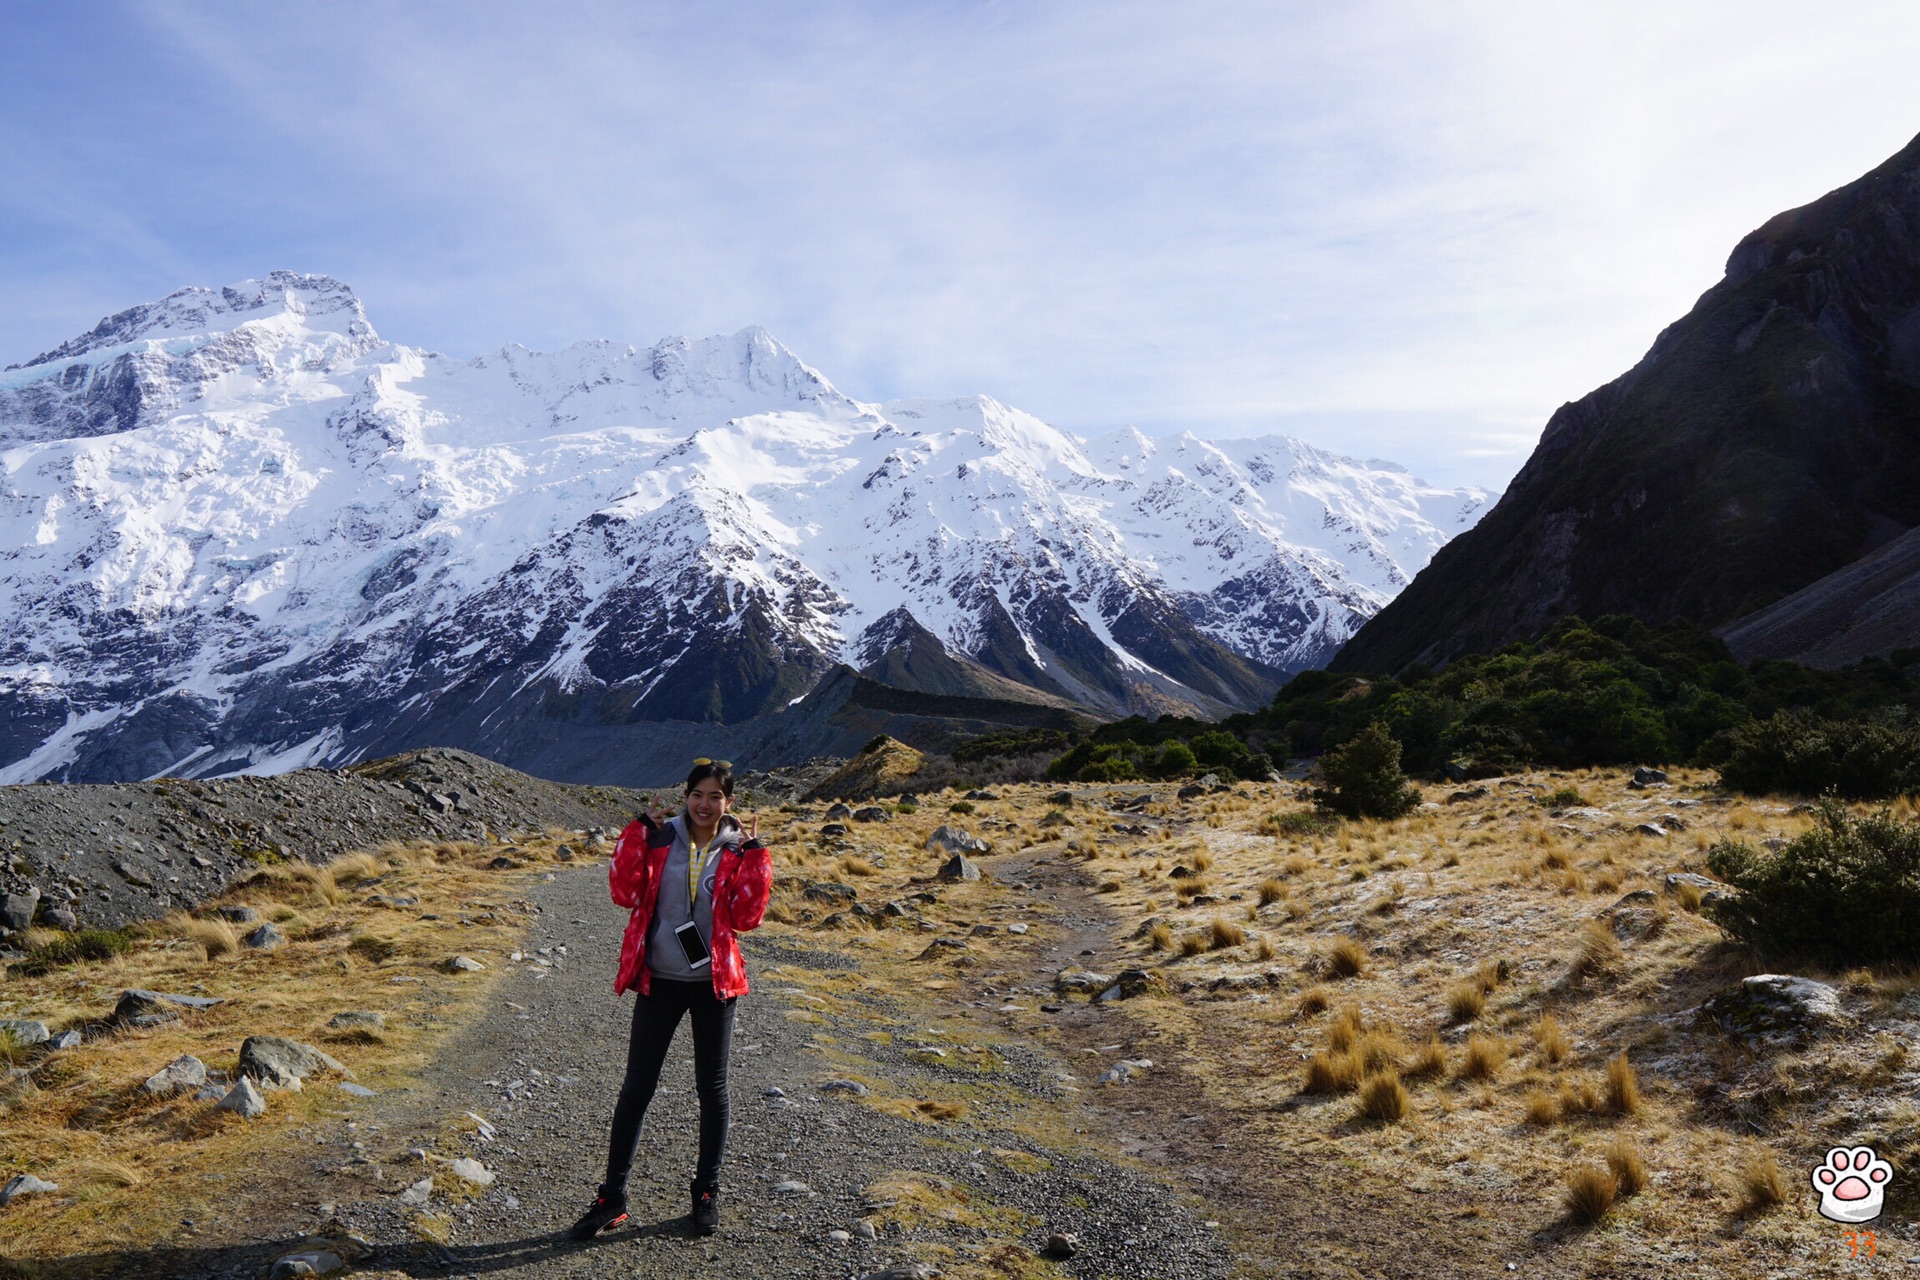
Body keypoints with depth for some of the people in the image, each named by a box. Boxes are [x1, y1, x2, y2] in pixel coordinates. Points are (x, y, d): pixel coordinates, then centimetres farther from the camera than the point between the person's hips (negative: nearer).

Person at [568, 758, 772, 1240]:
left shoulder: (738, 851, -2)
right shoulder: (660, 839, -1)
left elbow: (745, 918, -11)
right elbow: (627, 894, -11)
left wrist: (753, 856, -16)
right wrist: (638, 833, -15)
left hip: (713, 983, 0)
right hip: (659, 981, 0)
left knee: (711, 1088, 10)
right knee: (636, 1087, 4)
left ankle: (707, 1193, 26)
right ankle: (612, 1197, 17)